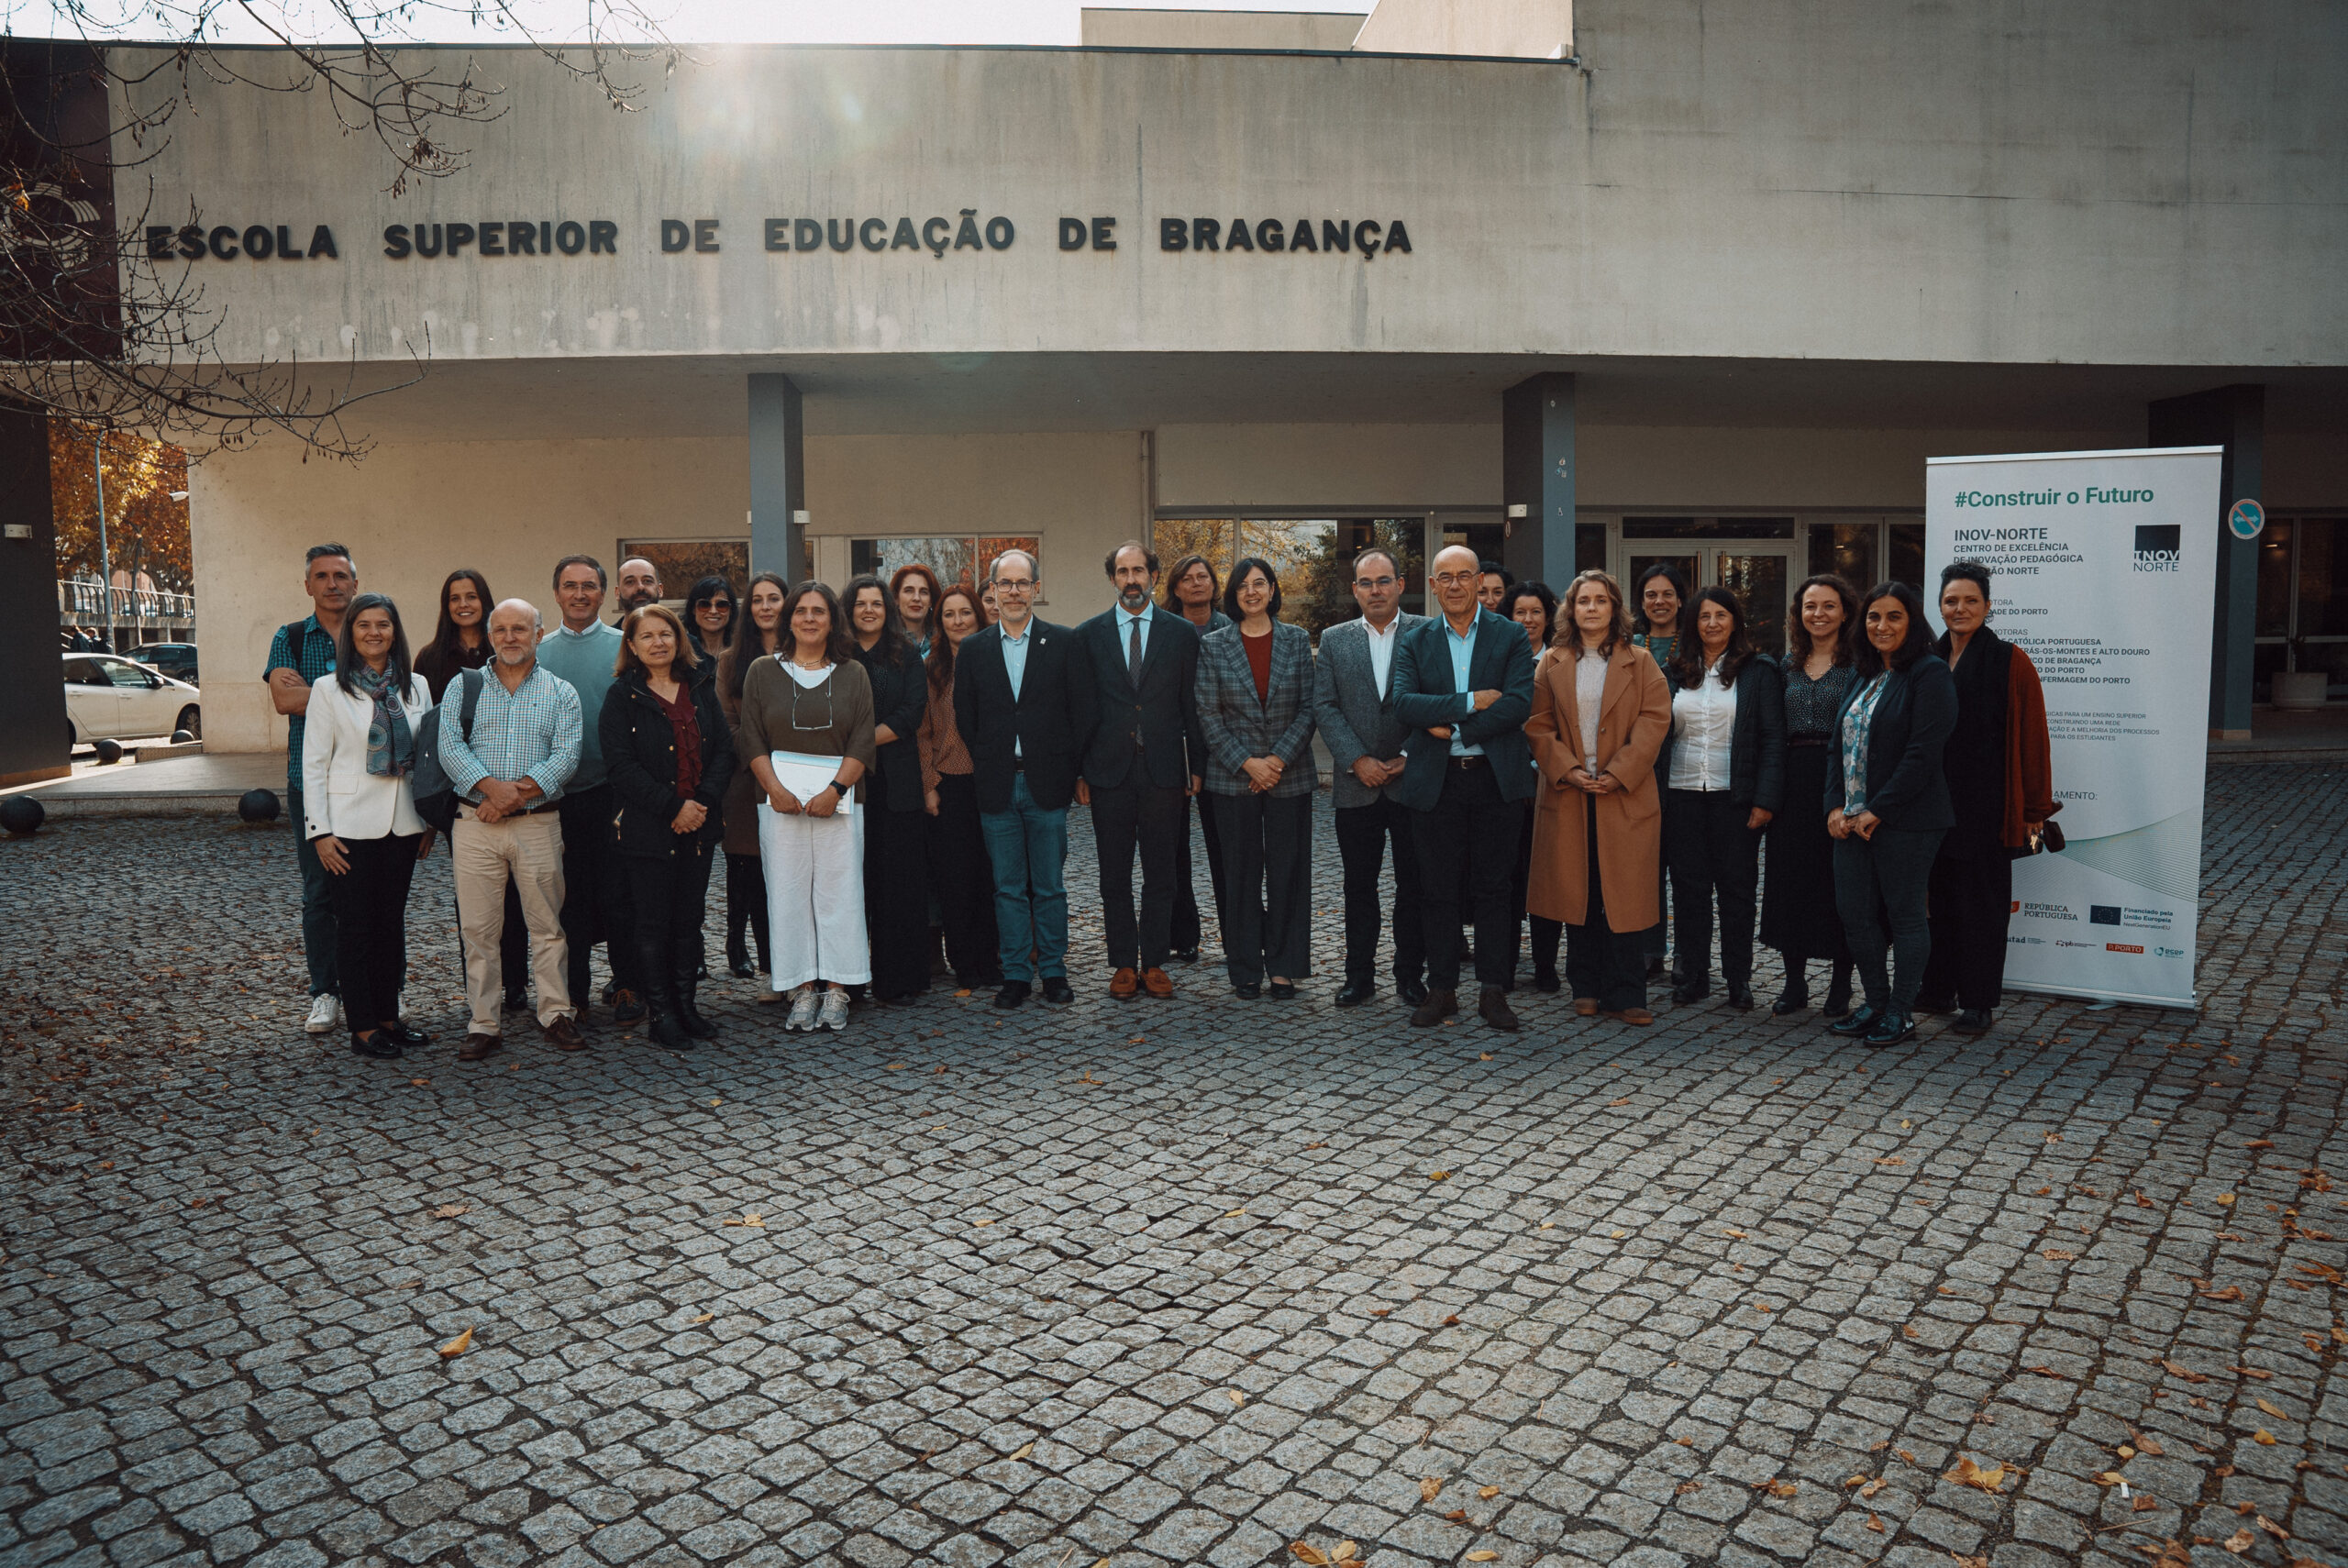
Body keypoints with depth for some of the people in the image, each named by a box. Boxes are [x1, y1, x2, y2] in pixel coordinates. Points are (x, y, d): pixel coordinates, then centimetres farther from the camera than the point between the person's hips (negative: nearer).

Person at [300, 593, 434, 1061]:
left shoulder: (416, 687, 8)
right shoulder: (329, 688, -3)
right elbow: (314, 764, -4)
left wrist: (430, 819, 8)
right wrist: (320, 830, -9)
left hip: (403, 824, 4)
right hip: (351, 824, -4)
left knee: (392, 922, 11)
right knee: (355, 926, 2)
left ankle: (387, 1017, 20)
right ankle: (363, 1028, 9)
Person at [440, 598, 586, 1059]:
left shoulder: (561, 693, 8)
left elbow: (566, 756, -4)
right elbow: (450, 746, -2)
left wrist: (517, 793, -15)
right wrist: (492, 787, -18)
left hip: (539, 824, 0)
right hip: (475, 824, 1)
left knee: (547, 925, 4)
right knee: (477, 928, 2)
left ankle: (555, 1014, 15)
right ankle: (484, 1024, 10)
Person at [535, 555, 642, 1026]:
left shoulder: (624, 647, 2)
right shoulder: (540, 652, 10)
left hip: (611, 790, -3)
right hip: (558, 793, 3)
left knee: (617, 894, -1)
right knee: (570, 895, 8)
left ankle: (627, 985, 11)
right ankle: (575, 989, 18)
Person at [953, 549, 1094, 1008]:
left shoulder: (1064, 643, 3)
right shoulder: (973, 651, 8)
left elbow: (1082, 712, 1)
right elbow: (965, 720, 8)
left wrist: (1068, 772, -3)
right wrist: (985, 772, 1)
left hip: (1047, 784, -1)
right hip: (997, 788, 1)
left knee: (1050, 885, 5)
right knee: (1008, 887, 6)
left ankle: (1053, 971, 16)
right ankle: (1017, 974, 15)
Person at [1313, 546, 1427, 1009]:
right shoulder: (1334, 640, 8)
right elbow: (1324, 707, 2)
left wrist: (1410, 758, -10)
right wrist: (1357, 760, -9)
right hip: (1356, 785, 2)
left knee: (1414, 885, 6)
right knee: (1359, 887, 8)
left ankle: (1411, 975, 18)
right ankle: (1359, 976, 18)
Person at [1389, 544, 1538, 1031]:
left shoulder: (1511, 637, 4)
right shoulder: (1414, 642, 7)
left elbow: (1519, 703, -9)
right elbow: (1402, 702, -8)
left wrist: (1454, 730, -13)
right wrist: (1471, 702, -15)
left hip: (1494, 776, -1)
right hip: (1435, 780, 1)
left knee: (1492, 887, 5)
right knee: (1438, 889, 6)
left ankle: (1492, 990, 14)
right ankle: (1441, 989, 16)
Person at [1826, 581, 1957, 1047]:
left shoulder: (1929, 674, -8)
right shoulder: (1864, 677, 16)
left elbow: (1923, 751, -16)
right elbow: (1838, 746, 14)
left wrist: (1878, 811, -15)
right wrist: (1836, 806, 1)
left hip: (1906, 819, -7)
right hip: (1852, 819, 7)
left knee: (1905, 914, 2)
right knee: (1854, 912, 8)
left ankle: (1902, 1012, 13)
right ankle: (1876, 1004, 22)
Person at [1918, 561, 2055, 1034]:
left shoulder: (2010, 663, -5)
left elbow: (2033, 738, -6)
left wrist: (2035, 808, -8)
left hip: (1986, 804, -5)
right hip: (1935, 801, 5)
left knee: (1981, 902, 2)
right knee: (1939, 896, 11)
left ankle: (1978, 1003, 10)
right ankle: (1938, 989, 22)